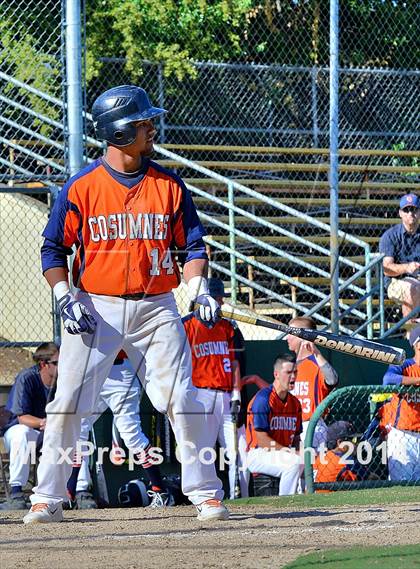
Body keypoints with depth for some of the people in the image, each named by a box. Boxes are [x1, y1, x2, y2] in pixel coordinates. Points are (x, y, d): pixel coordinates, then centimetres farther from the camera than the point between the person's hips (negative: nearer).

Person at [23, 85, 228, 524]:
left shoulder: (169, 186, 5)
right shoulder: (81, 187, -2)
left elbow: (191, 245, 8)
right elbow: (53, 249, 4)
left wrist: (198, 290, -8)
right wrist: (65, 298, -10)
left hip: (156, 307, 2)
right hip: (95, 309, -1)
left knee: (183, 401, -5)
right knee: (68, 403, -4)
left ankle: (204, 492, 5)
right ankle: (47, 499, 4)